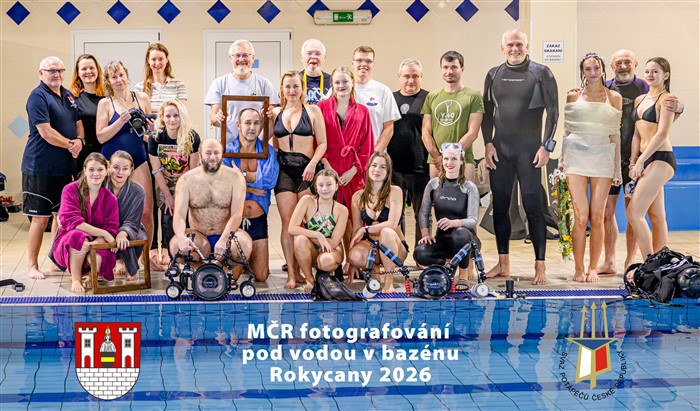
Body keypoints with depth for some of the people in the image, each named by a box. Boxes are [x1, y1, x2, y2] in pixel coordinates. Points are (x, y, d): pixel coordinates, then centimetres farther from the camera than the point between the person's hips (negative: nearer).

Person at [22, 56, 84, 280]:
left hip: (64, 167, 7)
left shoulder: (68, 96, 14)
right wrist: (70, 144, -10)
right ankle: (32, 266, 6)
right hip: (40, 167, -7)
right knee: (40, 218, -3)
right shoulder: (38, 96, -11)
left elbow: (78, 123, 17)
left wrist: (79, 141, -5)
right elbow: (45, 132, -18)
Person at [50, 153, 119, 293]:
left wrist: (93, 244, -31)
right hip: (67, 246, -2)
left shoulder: (110, 199, -1)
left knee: (99, 258, -35)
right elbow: (70, 220, -20)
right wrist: (103, 233, -25)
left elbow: (111, 230, -8)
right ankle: (75, 279, -14)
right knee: (78, 236, -37)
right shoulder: (71, 190, -8)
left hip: (97, 244, 2)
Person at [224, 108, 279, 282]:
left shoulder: (268, 152, 3)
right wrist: (252, 189, -16)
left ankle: (249, 257, 37)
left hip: (258, 220, 2)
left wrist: (242, 174, -13)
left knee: (261, 277, 6)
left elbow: (270, 181, -16)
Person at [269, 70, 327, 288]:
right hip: (284, 170, 2)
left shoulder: (313, 111, 6)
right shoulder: (276, 113, 12)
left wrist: (313, 163, -11)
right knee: (288, 221, -3)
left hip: (307, 169, -2)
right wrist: (268, 121, 2)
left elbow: (322, 143, 3)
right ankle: (291, 273, -3)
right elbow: (270, 144, 13)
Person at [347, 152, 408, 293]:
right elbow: (356, 230, 4)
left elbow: (392, 224, -17)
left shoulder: (395, 192, -7)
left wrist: (365, 229, -12)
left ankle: (389, 281, -22)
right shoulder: (358, 197, 3)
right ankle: (374, 268, 3)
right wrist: (352, 264, -2)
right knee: (355, 256, -32)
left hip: (395, 247, -2)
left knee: (386, 232, -36)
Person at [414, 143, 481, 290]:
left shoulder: (469, 188, -7)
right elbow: (424, 213, 6)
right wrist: (425, 234, -11)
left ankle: (463, 276, -16)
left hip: (465, 239, -3)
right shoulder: (433, 184, 2)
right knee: (420, 254, -28)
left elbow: (472, 220, -17)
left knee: (460, 232, -40)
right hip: (442, 238, 3)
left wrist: (454, 223, -37)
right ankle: (447, 263, 7)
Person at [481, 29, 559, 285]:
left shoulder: (540, 73, 0)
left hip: (529, 149, -4)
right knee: (500, 206, 6)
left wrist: (546, 146, -9)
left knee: (533, 206, -7)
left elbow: (553, 111, -2)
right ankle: (503, 264, 15)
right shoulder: (494, 75, 11)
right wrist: (488, 143, 4)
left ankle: (540, 266, -4)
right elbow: (487, 111, 14)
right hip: (500, 149, 4)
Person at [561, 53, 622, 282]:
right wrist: (563, 161, 8)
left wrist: (617, 168, 8)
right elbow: (566, 130, 13)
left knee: (597, 217, -1)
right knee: (581, 216, -7)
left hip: (602, 157, 1)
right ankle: (578, 269, 0)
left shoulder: (614, 98, 9)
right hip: (576, 155, 0)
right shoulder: (573, 96, 8)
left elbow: (615, 135, 9)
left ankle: (593, 268, 8)